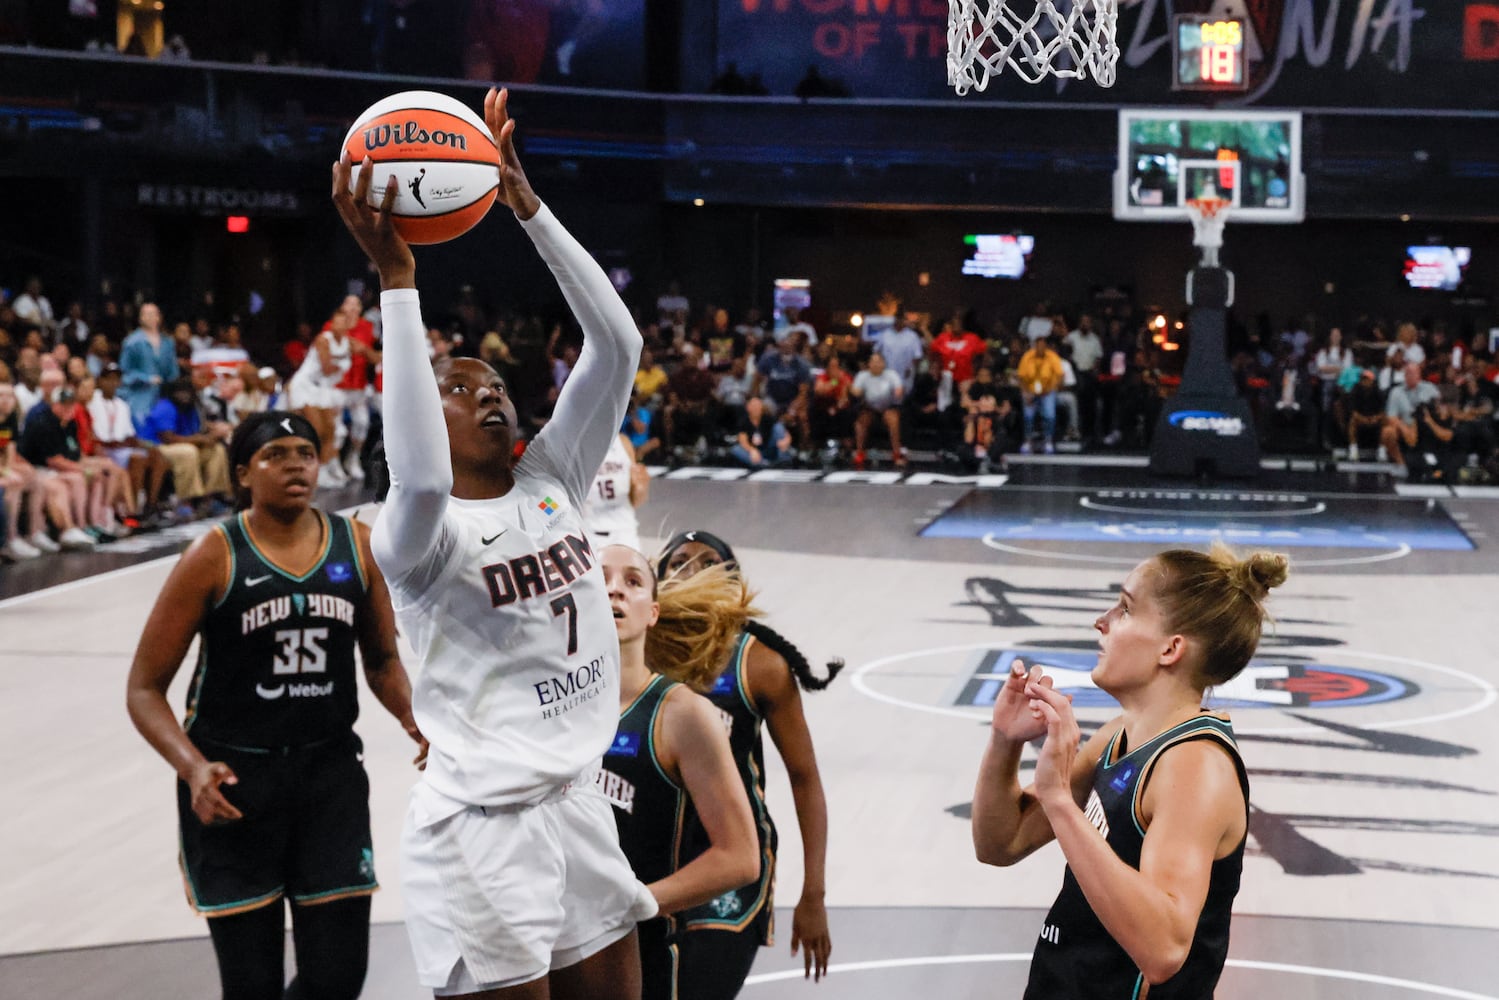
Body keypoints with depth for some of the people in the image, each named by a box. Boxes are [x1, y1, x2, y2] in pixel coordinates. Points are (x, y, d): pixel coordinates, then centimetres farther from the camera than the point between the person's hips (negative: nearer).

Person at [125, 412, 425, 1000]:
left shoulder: (358, 547, 3)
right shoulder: (214, 559, -7)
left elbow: (382, 660, 17)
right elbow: (144, 690, -6)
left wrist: (412, 717, -4)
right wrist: (194, 768, -23)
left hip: (331, 771, 3)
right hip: (233, 780, -3)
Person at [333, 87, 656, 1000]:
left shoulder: (552, 483, 6)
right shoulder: (416, 536, -11)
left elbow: (617, 344, -2)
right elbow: (419, 476, -36)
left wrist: (525, 201, -9)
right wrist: (396, 275, -34)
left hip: (581, 812, 7)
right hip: (481, 834, -7)